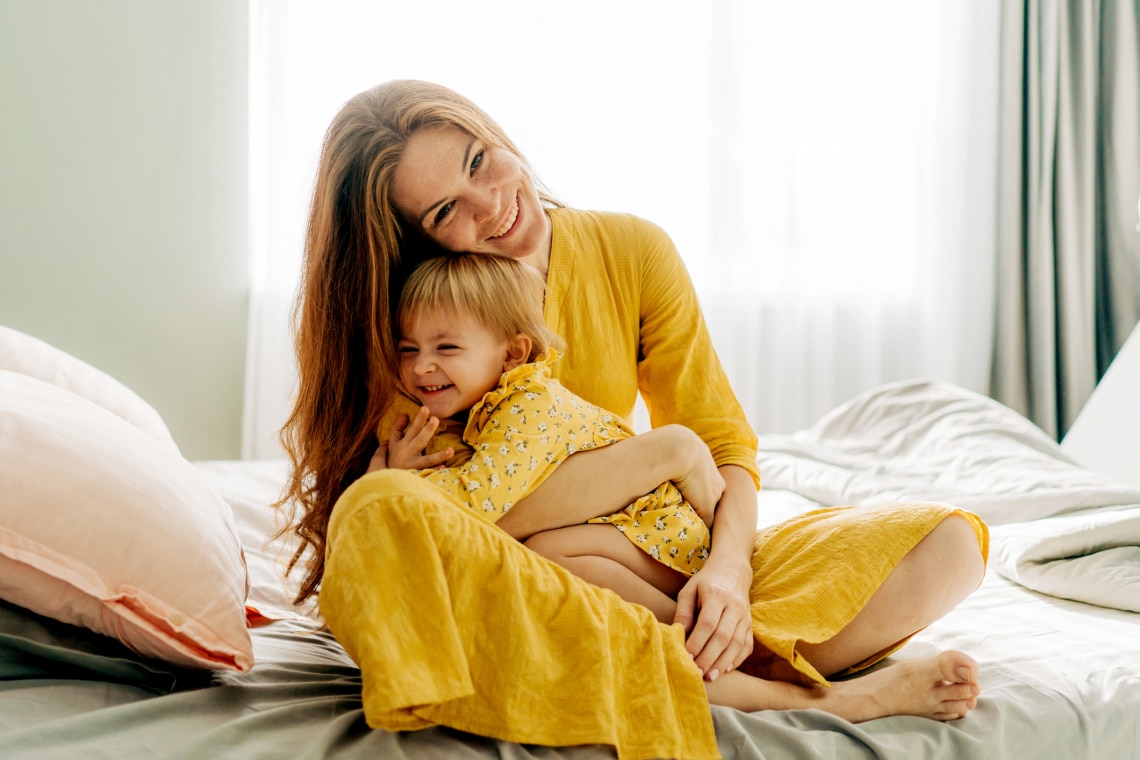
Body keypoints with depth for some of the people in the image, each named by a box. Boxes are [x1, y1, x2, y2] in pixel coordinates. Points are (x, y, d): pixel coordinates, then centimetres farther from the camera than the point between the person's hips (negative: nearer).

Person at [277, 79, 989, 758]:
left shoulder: (633, 252, -2)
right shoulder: (407, 319, -10)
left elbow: (726, 446, -1)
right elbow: (470, 513, -22)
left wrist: (727, 569, -21)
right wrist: (662, 450, -19)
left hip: (644, 568, 3)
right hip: (493, 594, -2)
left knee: (948, 541, -7)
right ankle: (796, 694, -30)